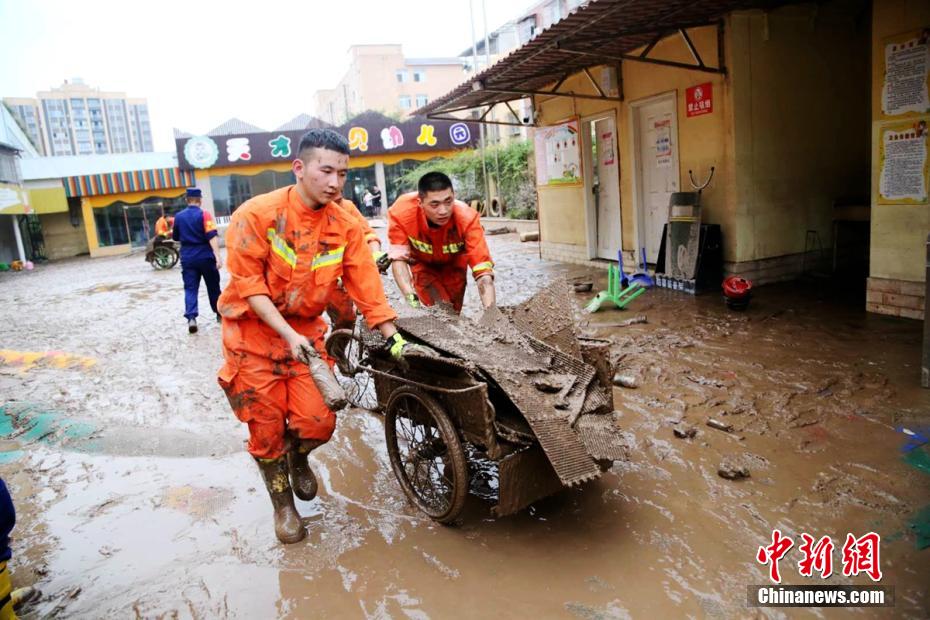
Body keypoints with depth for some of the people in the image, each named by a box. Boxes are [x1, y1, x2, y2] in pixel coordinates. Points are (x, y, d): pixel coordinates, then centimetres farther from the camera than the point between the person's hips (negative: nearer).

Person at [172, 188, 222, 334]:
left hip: (187, 258, 3)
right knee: (213, 286, 13)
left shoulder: (178, 217, 5)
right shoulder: (204, 215, -8)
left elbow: (176, 237, 18)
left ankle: (191, 318, -16)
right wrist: (218, 256, -24)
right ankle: (220, 313, 26)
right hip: (205, 256, -2)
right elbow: (212, 237, -19)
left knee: (190, 288, 1)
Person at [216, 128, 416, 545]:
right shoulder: (258, 213, -17)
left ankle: (298, 458, 33)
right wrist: (287, 334, -24)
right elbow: (248, 284, -17)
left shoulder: (346, 226, -7)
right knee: (267, 428, 4)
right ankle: (283, 505, 29)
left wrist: (393, 338, -8)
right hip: (254, 330, -2)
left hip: (306, 329, 3)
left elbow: (366, 286, -5)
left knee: (319, 423, -5)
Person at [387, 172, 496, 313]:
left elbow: (483, 269, -44)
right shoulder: (401, 212, -38)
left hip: (453, 263, 1)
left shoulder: (467, 217, -40)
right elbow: (398, 258, -35)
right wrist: (411, 298, -50)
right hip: (422, 263, -1)